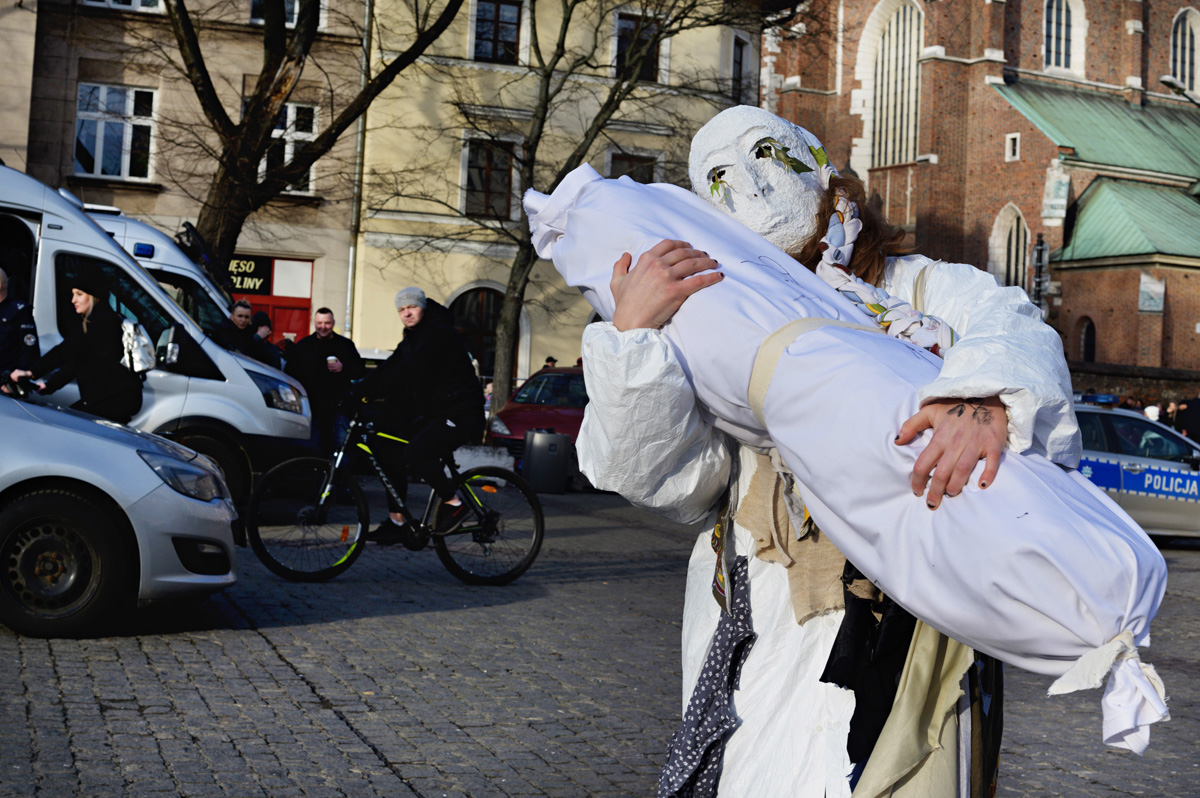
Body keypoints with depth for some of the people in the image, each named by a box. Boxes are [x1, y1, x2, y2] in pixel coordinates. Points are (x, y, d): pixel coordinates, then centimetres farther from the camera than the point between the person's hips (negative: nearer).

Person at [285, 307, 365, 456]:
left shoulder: (345, 344, 10)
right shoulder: (302, 345, 11)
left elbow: (361, 370, 8)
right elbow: (291, 373, 7)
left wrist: (343, 368, -11)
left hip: (338, 405, -1)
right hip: (312, 404, 1)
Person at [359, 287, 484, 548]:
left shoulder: (439, 334, -15)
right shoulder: (411, 339, 16)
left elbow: (410, 368, -27)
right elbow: (389, 368, 8)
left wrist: (376, 391, -31)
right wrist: (359, 391, -6)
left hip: (460, 414, -10)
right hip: (433, 413, 10)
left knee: (415, 452, -28)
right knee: (388, 449, 2)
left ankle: (453, 503, -10)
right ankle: (397, 521, 7)